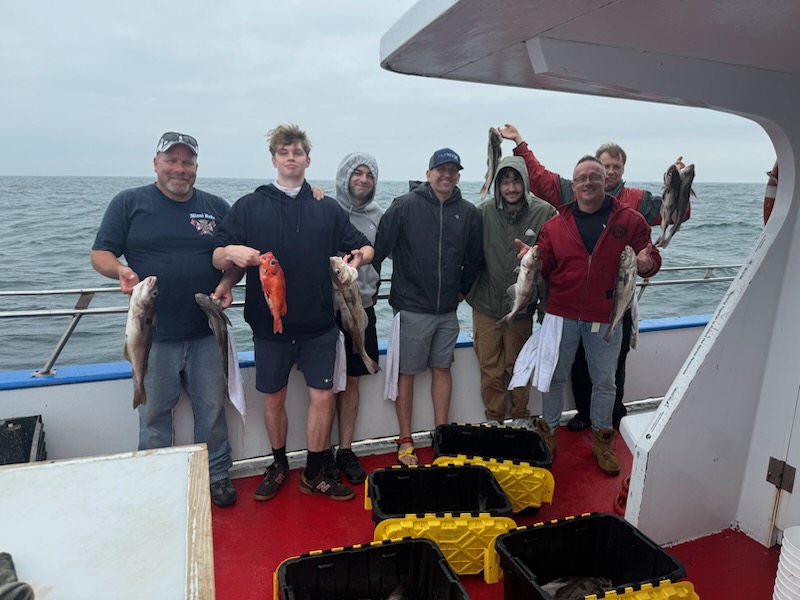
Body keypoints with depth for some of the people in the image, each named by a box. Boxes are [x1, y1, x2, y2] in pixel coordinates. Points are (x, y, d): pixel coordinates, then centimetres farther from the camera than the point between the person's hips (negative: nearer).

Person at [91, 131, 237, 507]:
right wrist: (120, 270, -21)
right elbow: (100, 255, 1)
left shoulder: (216, 207, 8)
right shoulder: (128, 203, 3)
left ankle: (217, 475, 28)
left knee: (211, 410, 10)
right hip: (153, 335, -1)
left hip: (206, 334, 2)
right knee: (153, 414, 11)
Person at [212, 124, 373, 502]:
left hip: (319, 323, 1)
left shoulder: (328, 209, 7)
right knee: (274, 398, 12)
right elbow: (217, 258, 0)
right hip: (269, 323, 0)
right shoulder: (249, 206, 3)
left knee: (323, 396, 4)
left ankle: (316, 472, 23)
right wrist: (231, 252, -24)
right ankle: (279, 466, 34)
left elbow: (364, 246, 9)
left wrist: (361, 255, -15)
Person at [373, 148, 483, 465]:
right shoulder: (405, 206, -7)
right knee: (406, 373, 5)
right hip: (411, 308, -3)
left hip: (447, 310, 4)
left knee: (442, 369, 13)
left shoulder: (468, 212, 3)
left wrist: (463, 288, 11)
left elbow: (475, 257, 12)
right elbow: (379, 247, -12)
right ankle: (405, 442, 18)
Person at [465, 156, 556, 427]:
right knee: (490, 369, 10)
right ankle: (493, 420, 28)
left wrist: (546, 301, -9)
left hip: (521, 306, 0)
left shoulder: (544, 212, -9)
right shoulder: (484, 211, -7)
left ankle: (521, 419, 34)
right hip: (486, 305, 1)